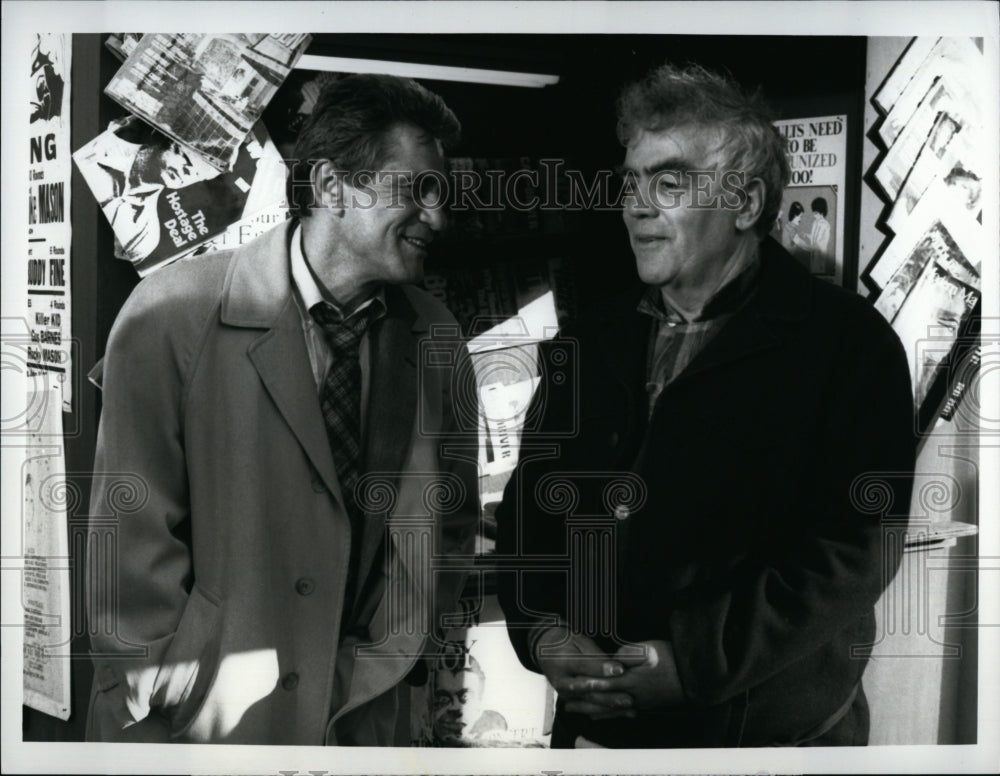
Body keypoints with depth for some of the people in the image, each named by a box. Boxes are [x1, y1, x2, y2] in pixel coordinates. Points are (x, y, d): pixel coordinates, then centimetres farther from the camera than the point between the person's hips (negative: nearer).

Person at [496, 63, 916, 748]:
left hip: (772, 728, -4)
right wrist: (542, 631, -9)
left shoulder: (849, 344, -9)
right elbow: (527, 505, 8)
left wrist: (696, 662, -21)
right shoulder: (587, 344, 7)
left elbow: (858, 548, -17)